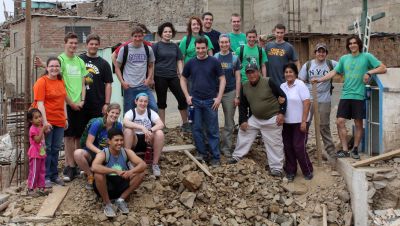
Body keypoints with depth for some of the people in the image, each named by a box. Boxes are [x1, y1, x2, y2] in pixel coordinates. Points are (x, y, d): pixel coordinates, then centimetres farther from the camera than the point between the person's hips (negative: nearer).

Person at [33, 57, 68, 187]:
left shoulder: (61, 82, 11)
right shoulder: (41, 82, -9)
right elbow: (40, 103, -14)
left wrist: (65, 118, 14)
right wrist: (45, 121, -20)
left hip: (59, 121, 6)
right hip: (47, 121, -6)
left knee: (56, 149, 11)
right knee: (46, 149, 1)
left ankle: (54, 175, 21)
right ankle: (46, 177, 9)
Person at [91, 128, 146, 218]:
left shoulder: (127, 152, -4)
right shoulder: (103, 154, -16)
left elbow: (143, 165, -13)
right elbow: (94, 167, -37)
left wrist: (131, 171, -34)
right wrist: (115, 171, -42)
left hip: (122, 185, 4)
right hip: (107, 187, -3)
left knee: (141, 172, -14)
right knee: (98, 174, -34)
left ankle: (121, 199, -4)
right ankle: (107, 204, -11)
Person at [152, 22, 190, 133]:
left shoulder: (175, 46, 11)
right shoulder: (156, 46, 1)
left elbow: (179, 61, 13)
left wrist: (181, 74, 2)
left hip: (173, 76, 3)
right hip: (160, 77, -3)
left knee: (182, 98, -2)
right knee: (161, 101, 5)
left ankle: (185, 124, 11)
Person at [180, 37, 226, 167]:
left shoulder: (214, 62, -3)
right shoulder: (190, 63, 4)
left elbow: (222, 79, -1)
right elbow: (183, 79, 14)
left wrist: (219, 97, -8)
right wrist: (187, 96, 3)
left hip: (210, 101, -2)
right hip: (195, 101, 3)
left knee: (212, 130, 3)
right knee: (197, 129, 8)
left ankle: (215, 157, 10)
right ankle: (201, 152, 24)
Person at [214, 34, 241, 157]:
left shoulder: (234, 58, 3)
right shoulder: (214, 58, 3)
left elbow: (238, 78, 3)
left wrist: (237, 96, -3)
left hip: (230, 93, 0)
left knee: (229, 122, 5)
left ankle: (226, 147, 15)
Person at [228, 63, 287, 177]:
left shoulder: (268, 82, -16)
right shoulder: (244, 87, 1)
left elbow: (283, 96, -11)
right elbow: (243, 106, 11)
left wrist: (281, 113, -15)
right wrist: (243, 120, 3)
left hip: (272, 119, -6)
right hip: (255, 119, 6)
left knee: (274, 144, -1)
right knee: (243, 133, 10)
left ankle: (276, 168, 10)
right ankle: (236, 156, 26)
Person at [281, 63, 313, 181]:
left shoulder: (300, 85, -9)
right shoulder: (282, 86, 9)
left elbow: (307, 103, -14)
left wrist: (304, 121, -17)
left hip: (299, 122, -5)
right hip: (286, 122, 6)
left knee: (299, 147, -6)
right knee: (288, 147, 8)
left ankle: (307, 171, 11)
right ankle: (290, 171, 20)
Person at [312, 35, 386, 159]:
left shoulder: (366, 56, 1)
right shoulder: (344, 58, 12)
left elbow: (383, 68, -1)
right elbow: (333, 72, 8)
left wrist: (369, 72, -15)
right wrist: (319, 80, -3)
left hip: (359, 96, -3)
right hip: (345, 95, 3)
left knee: (358, 124, 5)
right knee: (340, 122, -3)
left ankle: (355, 149, 20)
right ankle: (345, 150, 7)